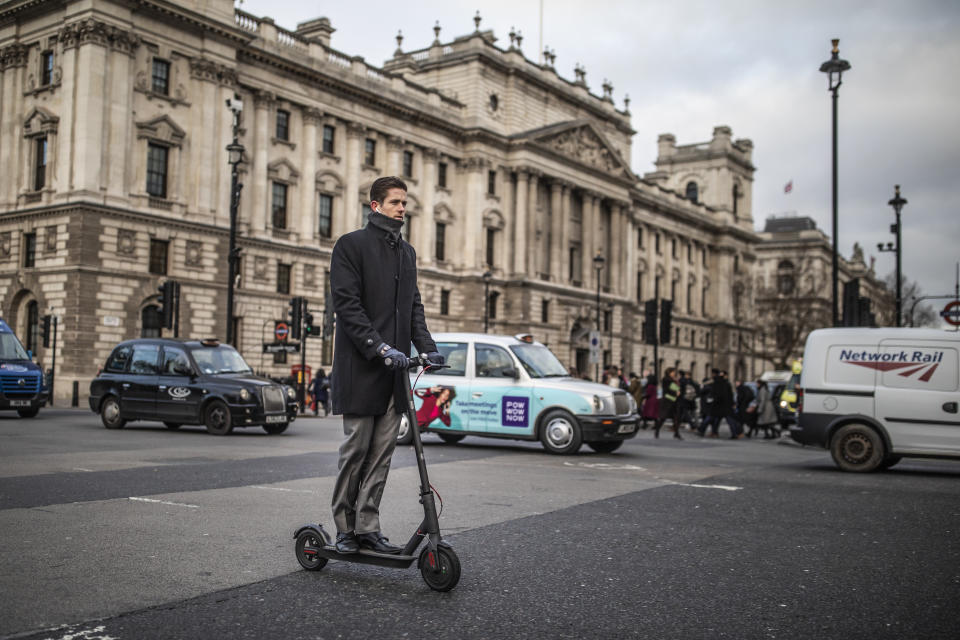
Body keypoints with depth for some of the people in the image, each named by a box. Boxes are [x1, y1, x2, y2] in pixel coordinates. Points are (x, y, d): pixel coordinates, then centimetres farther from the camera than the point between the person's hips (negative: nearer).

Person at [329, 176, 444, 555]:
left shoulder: (407, 253, 20)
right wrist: (380, 347, -21)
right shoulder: (351, 245, -2)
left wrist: (427, 347, 1)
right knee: (356, 449, 0)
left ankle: (368, 526, 13)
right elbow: (346, 304, -11)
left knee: (382, 452, 6)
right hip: (361, 367, -6)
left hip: (395, 368, 6)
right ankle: (345, 528, 12)